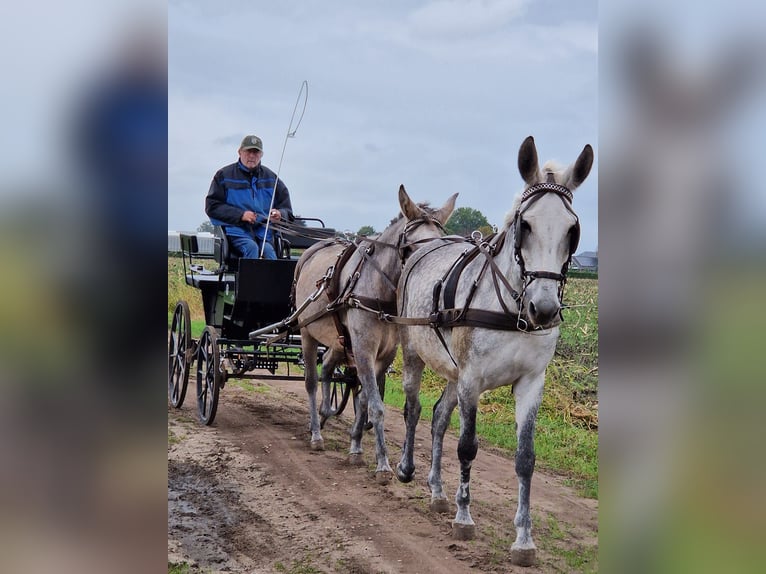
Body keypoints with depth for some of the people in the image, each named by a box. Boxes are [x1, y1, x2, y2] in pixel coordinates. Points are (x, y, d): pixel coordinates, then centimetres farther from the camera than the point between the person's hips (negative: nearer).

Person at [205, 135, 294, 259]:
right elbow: (212, 206, 4)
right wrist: (241, 215, -8)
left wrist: (279, 215, -5)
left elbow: (286, 208, 21)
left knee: (268, 250, -30)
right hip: (236, 231, -2)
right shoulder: (224, 175, 9)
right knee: (251, 247, -33)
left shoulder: (271, 178, 19)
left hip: (264, 232, 2)